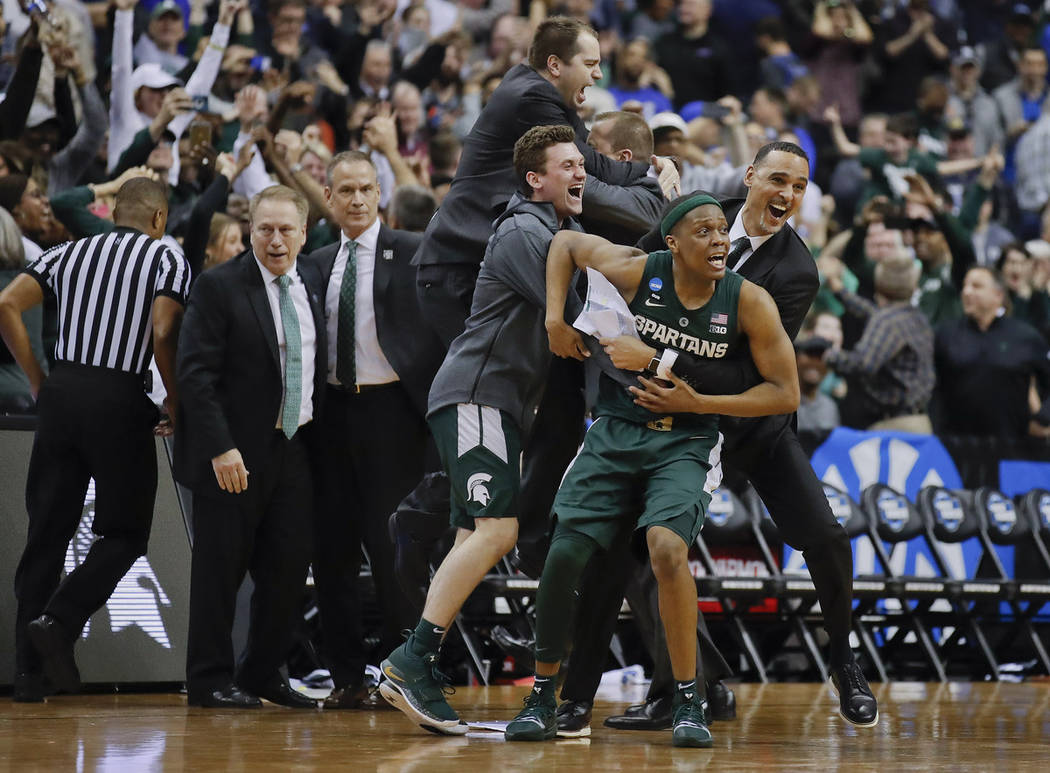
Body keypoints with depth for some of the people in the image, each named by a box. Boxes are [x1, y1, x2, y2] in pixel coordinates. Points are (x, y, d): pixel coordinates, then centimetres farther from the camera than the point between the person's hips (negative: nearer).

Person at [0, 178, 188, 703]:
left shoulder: (70, 253, 14)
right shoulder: (167, 259, 3)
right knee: (124, 534, 7)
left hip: (60, 393, 4)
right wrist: (175, 404, 2)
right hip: (120, 401, -4)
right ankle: (59, 622, -13)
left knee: (46, 532, 8)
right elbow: (162, 335, -12)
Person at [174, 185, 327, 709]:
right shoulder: (219, 287, -7)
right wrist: (221, 448, -20)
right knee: (220, 567, 0)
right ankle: (211, 680, 9)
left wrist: (316, 440, 7)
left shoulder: (311, 291, 12)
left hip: (293, 450, 6)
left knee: (289, 566, 5)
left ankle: (262, 674, 18)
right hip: (234, 455, -6)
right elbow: (196, 374, -13)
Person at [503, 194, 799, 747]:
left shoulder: (748, 303, -14)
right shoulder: (636, 272, -11)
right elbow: (566, 243, 8)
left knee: (667, 547, -27)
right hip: (615, 432, 2)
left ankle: (689, 702, -15)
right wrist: (556, 319, -3)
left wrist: (698, 402, -15)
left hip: (686, 442, -2)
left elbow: (785, 393, -8)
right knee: (564, 555, -7)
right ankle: (541, 699, 11)